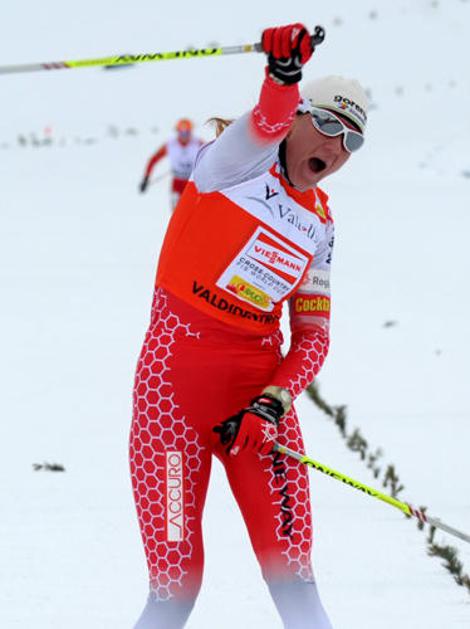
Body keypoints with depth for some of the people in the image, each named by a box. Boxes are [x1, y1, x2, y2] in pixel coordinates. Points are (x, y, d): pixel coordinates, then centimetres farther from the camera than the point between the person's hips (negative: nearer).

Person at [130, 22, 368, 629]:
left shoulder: (319, 224, 14)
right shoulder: (244, 162, -2)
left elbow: (313, 335, 12)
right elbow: (268, 123, -26)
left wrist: (274, 401, -7)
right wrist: (283, 73, -49)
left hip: (259, 379, 5)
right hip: (176, 370, -5)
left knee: (292, 573, -6)